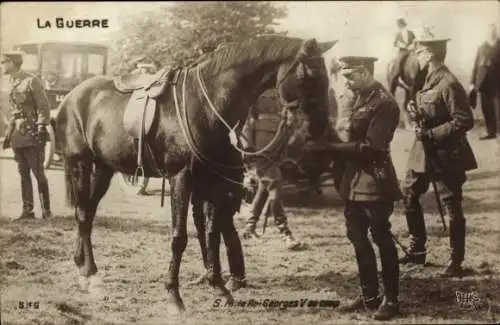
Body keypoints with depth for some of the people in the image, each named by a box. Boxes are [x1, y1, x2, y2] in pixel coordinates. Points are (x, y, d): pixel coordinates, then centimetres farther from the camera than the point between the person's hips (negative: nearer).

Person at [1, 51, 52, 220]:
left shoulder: (32, 81, -10)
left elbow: (44, 107, -12)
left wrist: (41, 129, -19)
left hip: (32, 136, -7)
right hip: (18, 136, 7)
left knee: (38, 173, -3)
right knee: (23, 174, 8)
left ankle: (46, 210, 3)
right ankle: (27, 210, 13)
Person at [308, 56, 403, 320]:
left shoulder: (384, 104, -18)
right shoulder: (360, 98, 10)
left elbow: (369, 147, -23)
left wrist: (330, 147, -22)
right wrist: (327, 147, 3)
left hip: (374, 181, -9)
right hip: (354, 181, 9)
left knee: (382, 239, 1)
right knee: (357, 238, 14)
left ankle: (391, 299, 13)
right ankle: (369, 296, 25)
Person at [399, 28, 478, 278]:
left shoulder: (449, 84, -19)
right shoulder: (430, 80, 10)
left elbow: (464, 121, -22)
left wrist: (430, 134, -22)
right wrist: (418, 110, 0)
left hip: (445, 156, -10)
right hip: (424, 153, 10)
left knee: (452, 208, 1)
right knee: (409, 194, 13)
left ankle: (456, 262, 12)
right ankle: (417, 251, 26)